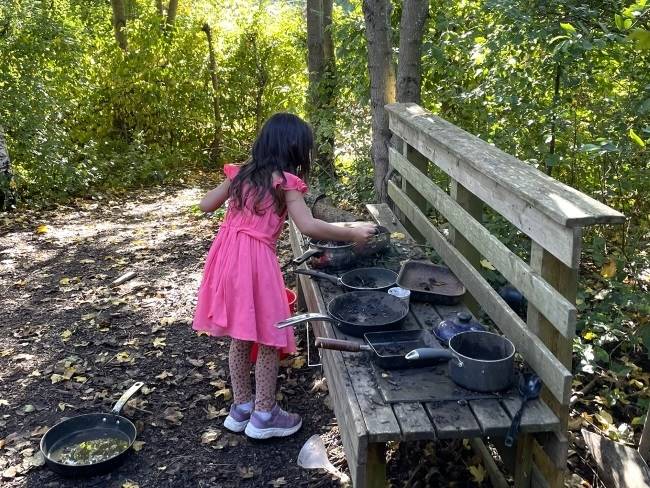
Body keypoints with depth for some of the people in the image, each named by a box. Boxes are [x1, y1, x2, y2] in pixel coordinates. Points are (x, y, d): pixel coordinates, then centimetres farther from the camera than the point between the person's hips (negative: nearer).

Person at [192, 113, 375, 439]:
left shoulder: (241, 174, 11)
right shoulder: (285, 181, -7)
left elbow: (206, 205, 18)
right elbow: (308, 226, -16)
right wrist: (352, 234, -8)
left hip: (228, 256, 7)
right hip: (256, 261, -7)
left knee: (240, 337, 18)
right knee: (269, 340, 7)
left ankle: (241, 407, 31)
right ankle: (264, 416, 16)